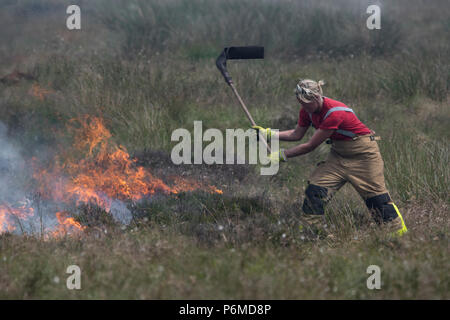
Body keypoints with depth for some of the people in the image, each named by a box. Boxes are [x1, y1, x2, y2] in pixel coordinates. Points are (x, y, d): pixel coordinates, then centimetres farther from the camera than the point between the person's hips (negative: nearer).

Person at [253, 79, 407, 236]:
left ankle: (400, 233, 12)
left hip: (362, 154, -7)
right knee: (314, 190, -8)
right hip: (339, 154, 7)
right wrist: (269, 133, -4)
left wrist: (282, 154, -20)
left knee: (377, 197, -2)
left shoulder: (334, 113, -33)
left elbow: (310, 146, -27)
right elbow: (297, 134, 6)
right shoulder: (307, 110, -8)